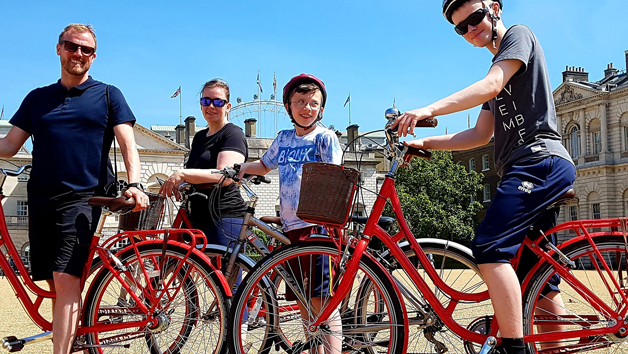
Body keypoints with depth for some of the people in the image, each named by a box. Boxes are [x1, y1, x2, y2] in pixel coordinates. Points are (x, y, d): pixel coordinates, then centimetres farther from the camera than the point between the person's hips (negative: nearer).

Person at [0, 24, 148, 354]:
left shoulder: (108, 95, 8)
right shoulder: (38, 98, 17)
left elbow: (128, 144, -1)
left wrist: (134, 184, -18)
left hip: (82, 199, -4)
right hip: (40, 200, 4)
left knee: (66, 280, -16)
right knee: (55, 285, 7)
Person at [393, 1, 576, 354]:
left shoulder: (519, 35, 3)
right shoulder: (499, 68, 28)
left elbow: (491, 85, -17)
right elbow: (481, 135, 21)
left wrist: (429, 110, -28)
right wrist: (425, 142, 10)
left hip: (541, 160, -10)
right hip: (534, 169, 10)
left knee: (489, 247, -22)